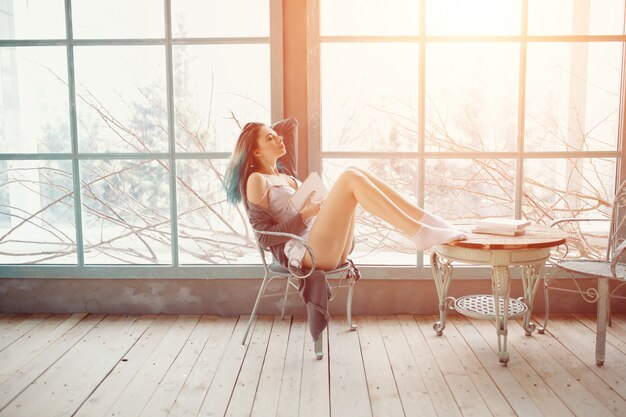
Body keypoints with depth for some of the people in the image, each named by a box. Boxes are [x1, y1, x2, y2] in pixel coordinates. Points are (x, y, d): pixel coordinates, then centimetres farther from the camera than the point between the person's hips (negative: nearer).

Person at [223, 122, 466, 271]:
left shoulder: (285, 177, 29)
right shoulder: (256, 180, 2)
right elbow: (266, 236, -7)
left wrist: (323, 205, 6)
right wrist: (307, 213, -12)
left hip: (329, 250, 8)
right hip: (303, 250, -8)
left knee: (357, 176, -6)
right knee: (350, 177, -21)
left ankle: (427, 222, -14)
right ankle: (419, 234, -28)